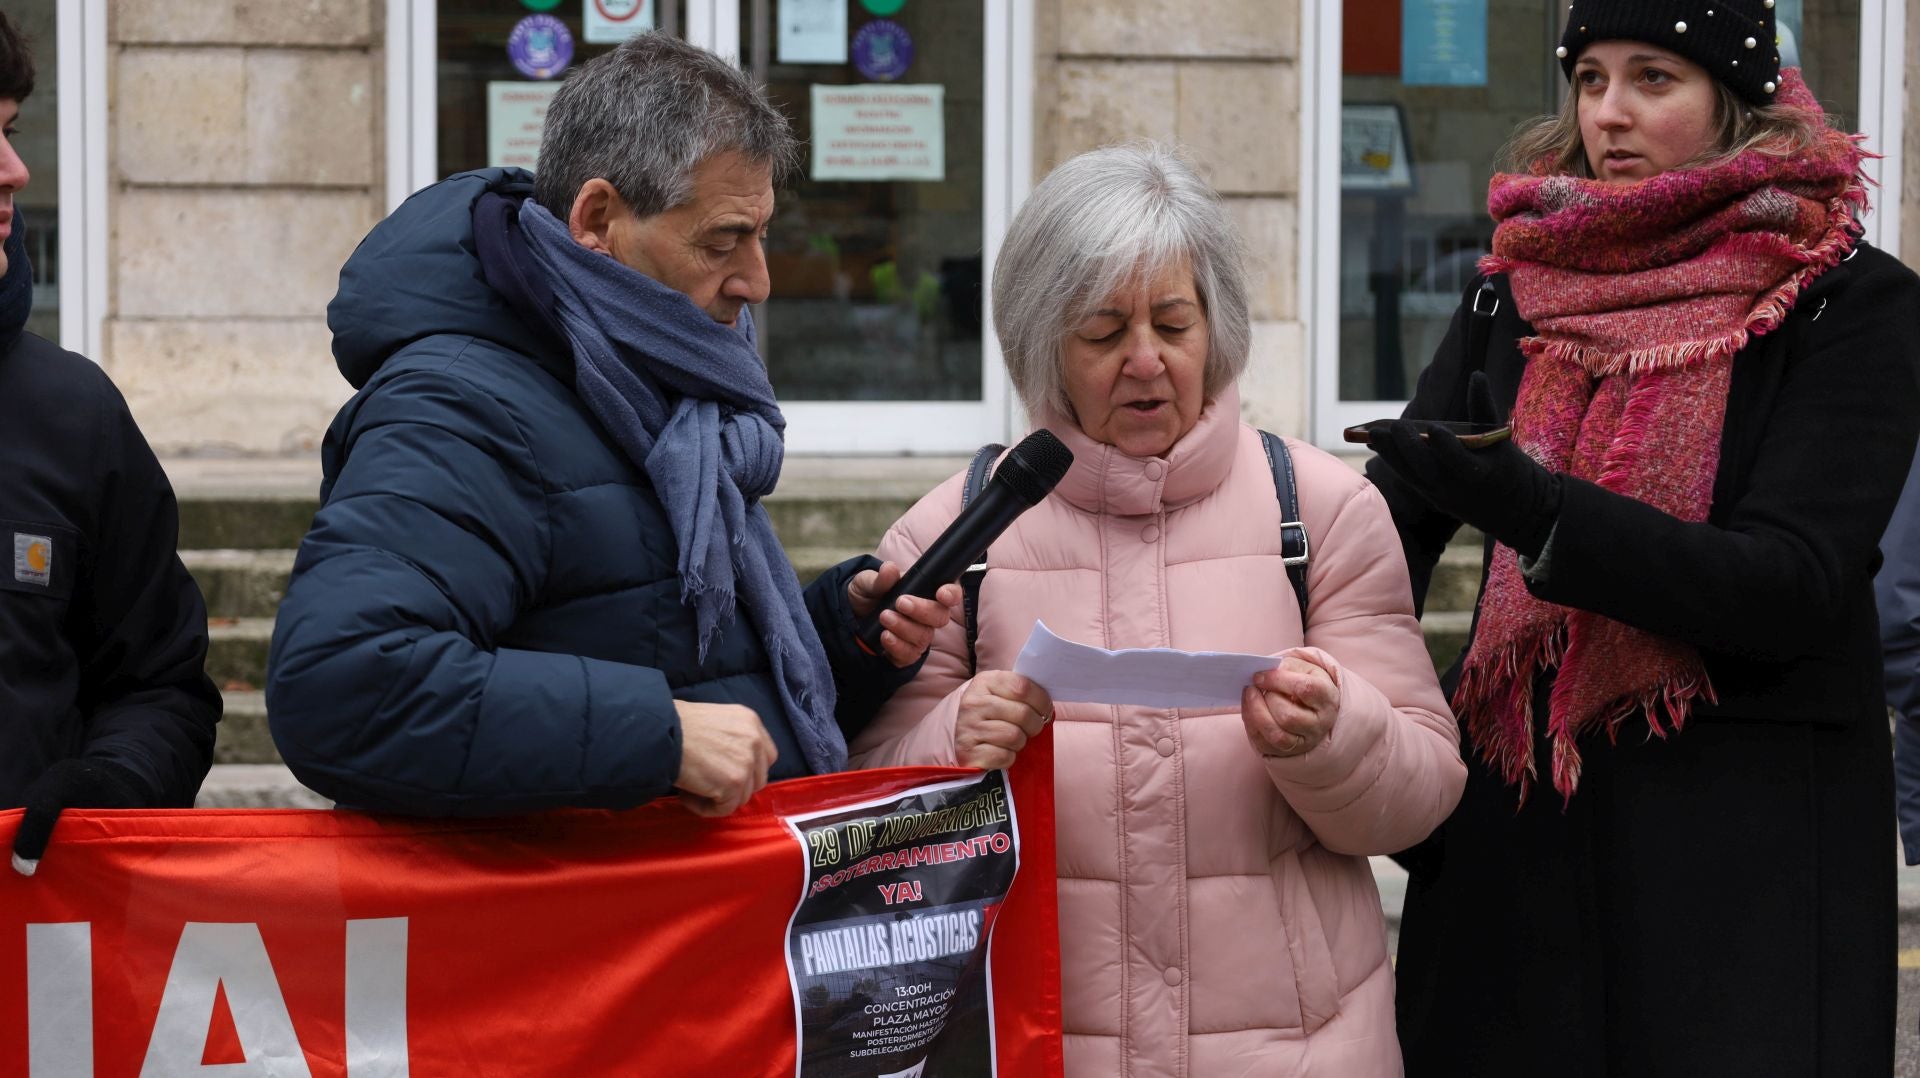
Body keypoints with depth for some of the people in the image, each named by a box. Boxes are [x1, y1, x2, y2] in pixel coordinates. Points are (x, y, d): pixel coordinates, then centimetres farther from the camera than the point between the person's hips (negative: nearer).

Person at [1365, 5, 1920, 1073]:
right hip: (1514, 821, 4)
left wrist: (1533, 510, -28)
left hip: (1748, 825, -4)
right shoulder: (1521, 283, 9)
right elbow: (1395, 509, 3)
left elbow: (1795, 583, -16)